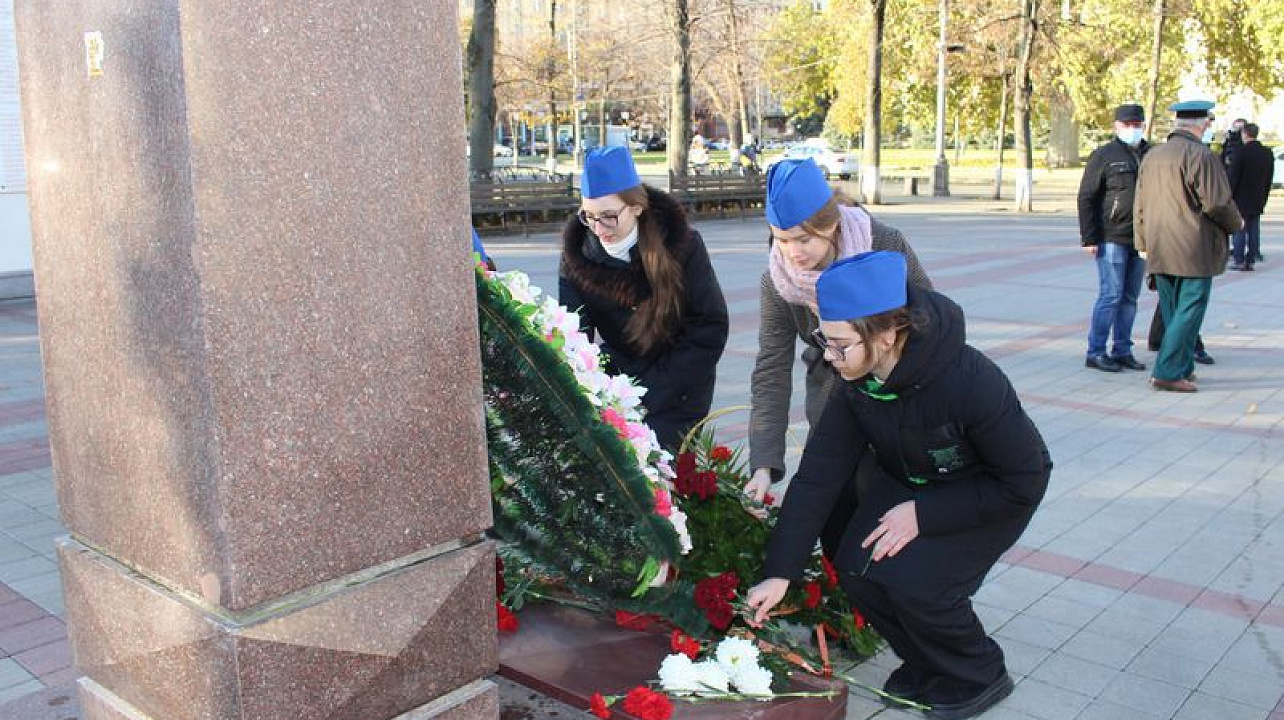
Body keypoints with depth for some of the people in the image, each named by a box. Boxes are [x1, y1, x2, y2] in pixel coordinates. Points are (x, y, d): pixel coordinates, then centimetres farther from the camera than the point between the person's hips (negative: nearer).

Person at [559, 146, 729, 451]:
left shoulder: (682, 244, -15)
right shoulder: (577, 252, -8)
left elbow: (710, 330, -13)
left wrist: (646, 398, -17)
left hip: (677, 391, -2)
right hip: (618, 374, 3)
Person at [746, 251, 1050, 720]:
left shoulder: (973, 382, -35)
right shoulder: (856, 385, -19)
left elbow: (1023, 482, -24)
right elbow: (816, 477, -17)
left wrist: (923, 515, -27)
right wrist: (779, 573, -21)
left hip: (993, 497, -5)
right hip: (910, 484, 5)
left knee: (913, 580, -23)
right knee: (856, 571, -14)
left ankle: (979, 676, 7)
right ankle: (928, 662, 15)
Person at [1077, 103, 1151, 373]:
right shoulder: (1103, 156, -3)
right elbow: (1086, 198, -7)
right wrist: (1089, 238, -13)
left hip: (1141, 239, 6)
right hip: (1111, 239, -6)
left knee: (1130, 298, 9)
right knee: (1110, 295, -7)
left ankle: (1122, 351, 17)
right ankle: (1095, 353, 0)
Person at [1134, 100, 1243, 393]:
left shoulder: (1151, 156, 10)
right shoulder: (1201, 156, -12)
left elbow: (1140, 205, 14)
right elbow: (1217, 203, -14)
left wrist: (1144, 243, 20)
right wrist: (1236, 222, 6)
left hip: (1159, 251, 7)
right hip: (1194, 251, -7)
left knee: (1172, 311, 14)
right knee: (1189, 311, -2)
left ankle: (1183, 369, 23)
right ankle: (1167, 372, -6)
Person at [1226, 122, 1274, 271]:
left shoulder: (1241, 152, -14)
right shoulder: (1268, 153, 6)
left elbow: (1233, 177, -14)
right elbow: (1270, 179, 11)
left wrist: (1228, 196, -6)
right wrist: (1264, 197, 18)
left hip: (1241, 199, -6)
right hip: (1258, 200, 6)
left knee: (1239, 230, 0)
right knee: (1254, 230, 8)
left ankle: (1239, 260, 0)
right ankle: (1250, 260, 10)